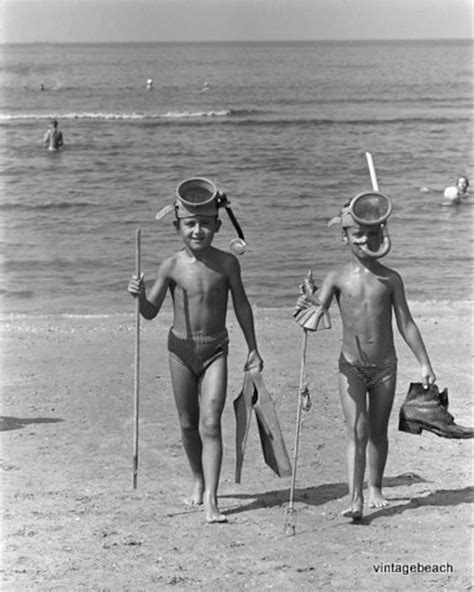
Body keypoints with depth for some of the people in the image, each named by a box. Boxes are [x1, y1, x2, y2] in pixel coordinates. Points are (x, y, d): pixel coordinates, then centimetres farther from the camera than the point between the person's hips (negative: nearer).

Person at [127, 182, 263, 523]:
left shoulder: (226, 263, -7)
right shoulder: (172, 266, -7)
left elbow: (241, 305, 5)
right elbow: (151, 312, 1)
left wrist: (253, 349, 8)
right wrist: (139, 295, -21)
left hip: (216, 348, -1)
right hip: (181, 346, 1)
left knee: (211, 424, -11)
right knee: (189, 423, 13)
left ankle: (211, 501, -14)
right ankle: (199, 481, 36)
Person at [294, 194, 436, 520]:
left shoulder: (390, 279, 0)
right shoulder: (338, 277, -4)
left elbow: (406, 324, 4)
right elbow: (319, 313, -13)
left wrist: (425, 363, 4)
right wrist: (308, 306, -37)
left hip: (385, 366, 2)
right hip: (352, 366, -2)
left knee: (378, 431, 12)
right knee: (357, 431, -13)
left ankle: (376, 489, 29)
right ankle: (355, 499, -17)